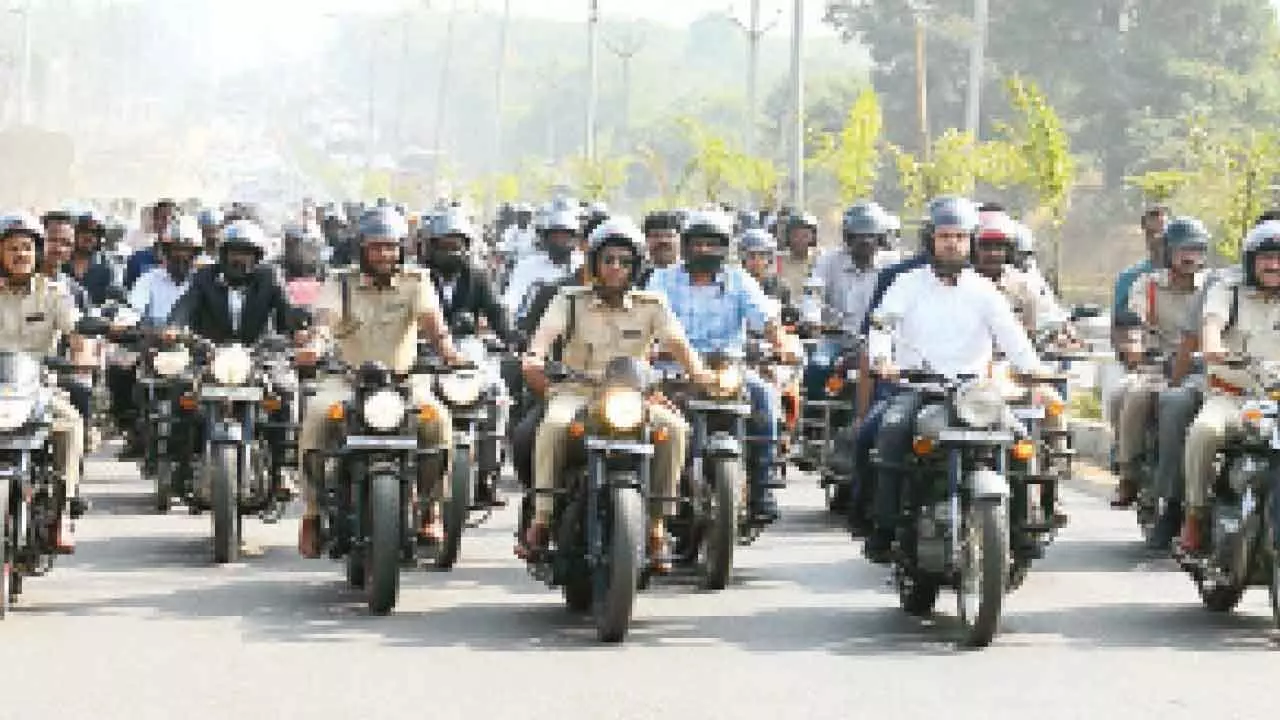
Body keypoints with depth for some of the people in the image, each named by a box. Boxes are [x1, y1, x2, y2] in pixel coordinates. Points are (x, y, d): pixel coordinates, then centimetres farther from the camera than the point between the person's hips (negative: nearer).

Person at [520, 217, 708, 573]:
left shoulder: (651, 305, 8)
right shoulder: (570, 302, 4)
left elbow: (678, 343, -5)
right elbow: (544, 336, -12)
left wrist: (701, 376, -24)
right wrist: (534, 360, -35)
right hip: (576, 392, -1)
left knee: (674, 427, -27)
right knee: (554, 424, -35)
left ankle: (657, 523, -19)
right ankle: (542, 517, -27)